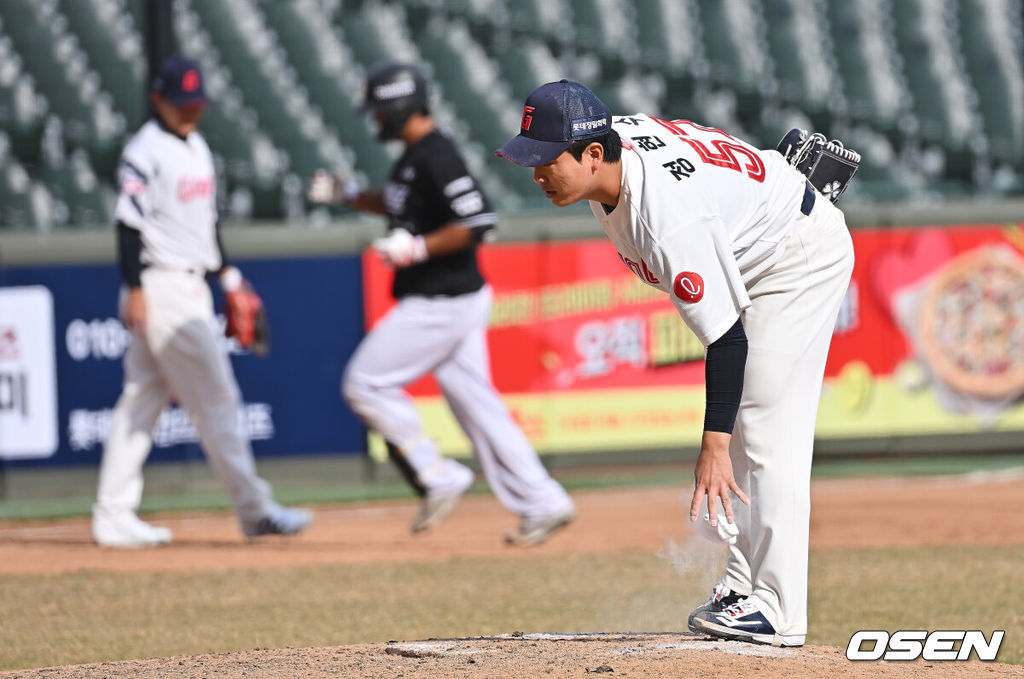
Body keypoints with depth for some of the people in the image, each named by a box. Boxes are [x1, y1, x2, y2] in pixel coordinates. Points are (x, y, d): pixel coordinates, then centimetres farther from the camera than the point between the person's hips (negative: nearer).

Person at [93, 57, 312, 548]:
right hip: (161, 286, -9)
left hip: (191, 287, 9)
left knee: (142, 399, 9)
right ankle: (254, 511, -5)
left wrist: (229, 276, 23)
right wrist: (135, 290, -23)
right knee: (215, 397, -7)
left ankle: (114, 517, 11)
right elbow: (129, 222, -17)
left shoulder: (196, 148, 15)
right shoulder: (146, 152, -13)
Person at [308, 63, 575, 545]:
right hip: (447, 301, 10)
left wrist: (418, 249, -26)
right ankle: (542, 504, 9)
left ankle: (437, 477, -1)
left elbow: (478, 222, -26)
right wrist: (348, 195, 23)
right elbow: (403, 205, 32)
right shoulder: (414, 157, 13)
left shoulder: (435, 157, -19)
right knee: (474, 401, 10)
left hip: (442, 303, -10)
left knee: (366, 383, -4)